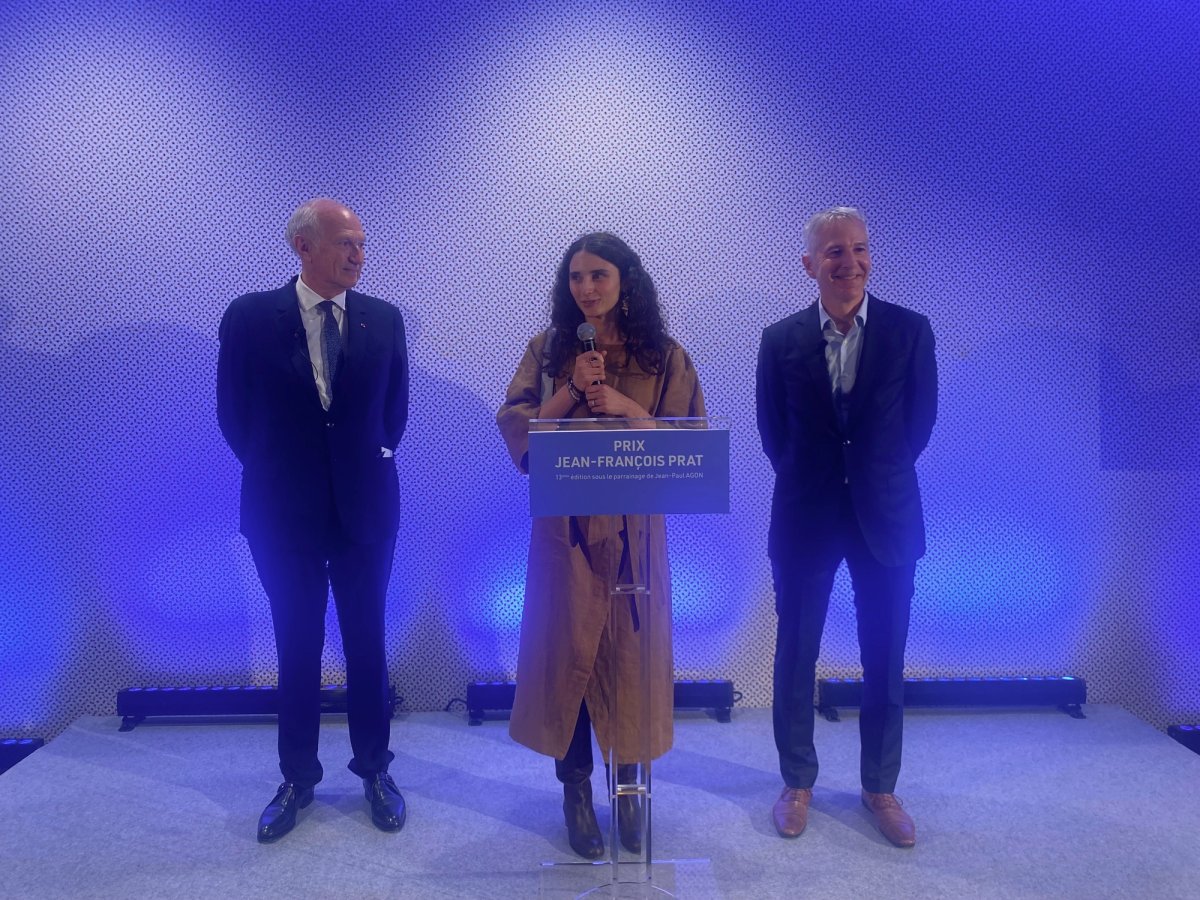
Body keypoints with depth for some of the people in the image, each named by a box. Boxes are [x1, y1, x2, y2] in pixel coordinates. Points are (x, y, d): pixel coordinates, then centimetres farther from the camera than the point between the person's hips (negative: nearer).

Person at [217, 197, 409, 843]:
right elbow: (233, 412, 2)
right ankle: (297, 777, 26)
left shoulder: (384, 319, 1)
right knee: (296, 646, 11)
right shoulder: (249, 317, -5)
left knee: (366, 642, 9)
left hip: (365, 505, 1)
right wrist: (274, 473, 7)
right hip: (283, 509, -1)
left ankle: (374, 770, 25)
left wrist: (368, 464, 9)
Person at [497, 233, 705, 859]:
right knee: (567, 649, 5)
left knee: (630, 650, 7)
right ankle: (575, 789, 23)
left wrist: (627, 407, -15)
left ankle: (627, 781, 27)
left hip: (634, 528, 0)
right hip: (564, 527, 0)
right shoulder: (547, 350, 4)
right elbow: (515, 430, -1)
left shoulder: (666, 357, 2)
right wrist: (571, 391, -14)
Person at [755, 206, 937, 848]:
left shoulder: (910, 330, -1)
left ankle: (880, 786, 28)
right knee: (796, 654, 9)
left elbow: (921, 418, 5)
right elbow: (772, 430, 6)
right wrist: (809, 481, 7)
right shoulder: (781, 339, -1)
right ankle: (797, 782, 27)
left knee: (885, 658, 9)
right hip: (805, 516, 0)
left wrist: (879, 475, 7)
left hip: (886, 514, 0)